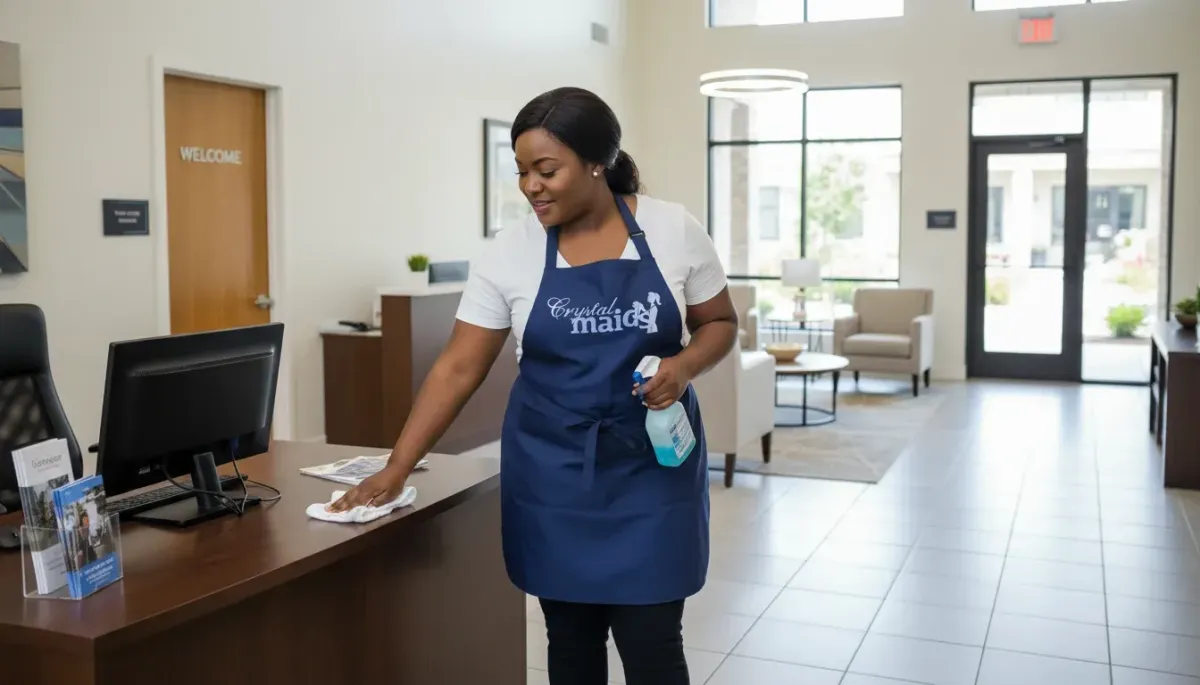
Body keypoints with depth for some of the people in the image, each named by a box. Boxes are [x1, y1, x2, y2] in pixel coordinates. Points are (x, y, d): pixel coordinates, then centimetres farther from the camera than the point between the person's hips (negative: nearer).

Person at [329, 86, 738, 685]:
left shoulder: (673, 231, -6)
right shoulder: (510, 252, -5)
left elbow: (720, 324, 6)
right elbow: (457, 369, -5)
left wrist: (682, 366, -16)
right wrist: (396, 468, -11)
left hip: (651, 466, -1)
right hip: (552, 471, 1)